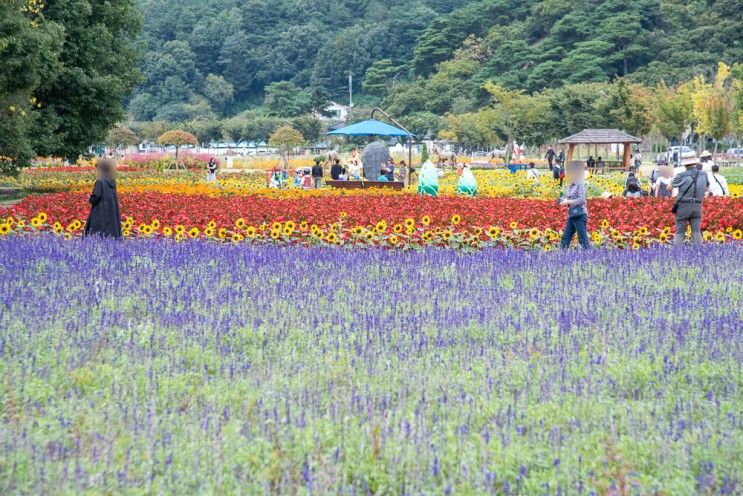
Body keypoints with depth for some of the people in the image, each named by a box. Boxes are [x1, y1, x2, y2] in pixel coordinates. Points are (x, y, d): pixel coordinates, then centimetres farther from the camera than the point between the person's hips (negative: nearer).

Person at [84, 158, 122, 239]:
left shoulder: (100, 182, -13)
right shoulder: (112, 183, 7)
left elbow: (95, 198, -18)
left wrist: (89, 199, 5)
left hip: (101, 215, -7)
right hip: (112, 215, 7)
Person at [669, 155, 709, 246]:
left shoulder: (682, 176, -12)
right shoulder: (703, 175, 2)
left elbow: (669, 188, 1)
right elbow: (707, 189, 21)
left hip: (683, 206, -3)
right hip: (697, 206, 3)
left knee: (680, 232, 3)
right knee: (696, 232, 8)